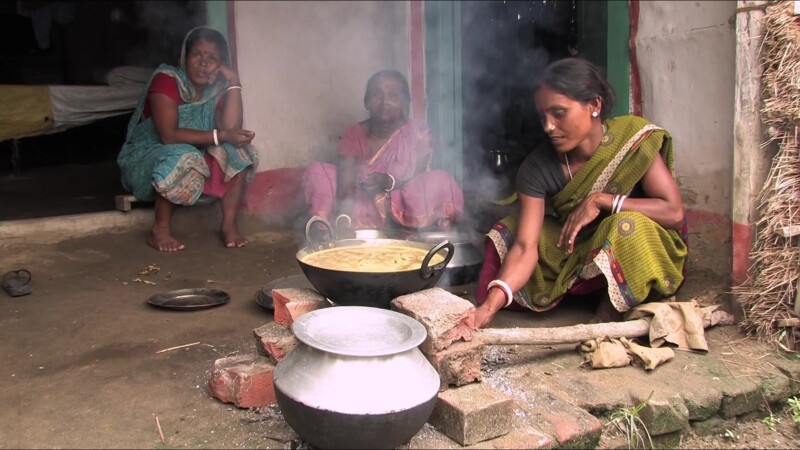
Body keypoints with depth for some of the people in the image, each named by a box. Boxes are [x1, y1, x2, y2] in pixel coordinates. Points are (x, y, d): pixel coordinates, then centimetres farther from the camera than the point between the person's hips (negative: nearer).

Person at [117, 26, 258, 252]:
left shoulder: (217, 89, -2)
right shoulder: (166, 80, -18)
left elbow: (231, 129, -20)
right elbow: (169, 135, -29)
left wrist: (234, 83, -18)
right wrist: (219, 136, -33)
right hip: (147, 158, -5)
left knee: (238, 152, -18)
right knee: (182, 157, -37)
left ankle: (229, 224, -17)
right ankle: (160, 230, -21)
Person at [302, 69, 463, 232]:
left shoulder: (417, 134, -7)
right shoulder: (354, 134, -5)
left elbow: (419, 183, -10)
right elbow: (346, 186, -18)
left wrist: (389, 182, -31)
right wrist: (342, 222, -37)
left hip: (403, 214, -1)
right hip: (364, 213, 2)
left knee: (441, 181, -28)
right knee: (317, 171, -15)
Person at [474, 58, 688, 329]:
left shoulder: (633, 140, -19)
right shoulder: (538, 167, -16)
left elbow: (674, 212, -22)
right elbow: (525, 247, -25)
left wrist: (600, 200, -28)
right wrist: (488, 308, -40)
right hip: (577, 251, 3)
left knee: (627, 226, -35)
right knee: (508, 233, -14)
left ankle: (607, 319, -17)